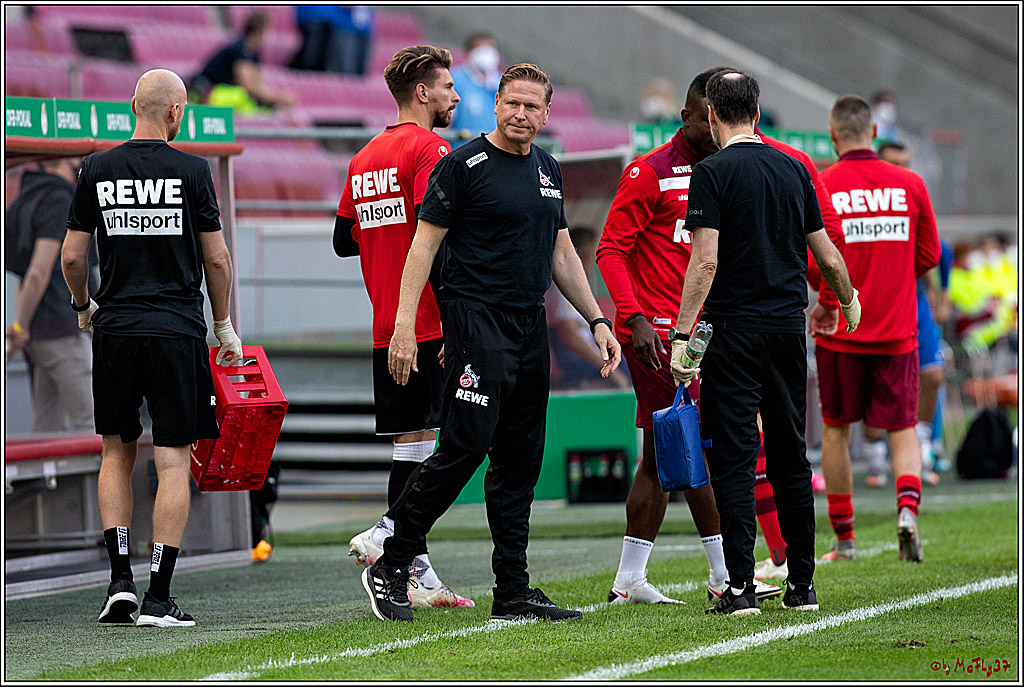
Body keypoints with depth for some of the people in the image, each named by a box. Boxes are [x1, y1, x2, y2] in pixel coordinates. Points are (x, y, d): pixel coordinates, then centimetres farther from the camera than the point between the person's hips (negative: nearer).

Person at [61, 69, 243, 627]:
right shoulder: (190, 170, -4)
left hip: (114, 330, 3)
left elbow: (71, 256, 4)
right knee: (173, 461, 0)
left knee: (117, 454, 16)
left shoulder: (98, 169, 2)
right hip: (176, 330, -3)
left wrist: (84, 307, 23)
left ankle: (119, 579, 6)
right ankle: (158, 597, -5)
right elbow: (216, 259, -1)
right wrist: (225, 326, 11)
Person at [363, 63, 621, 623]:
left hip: (530, 325, 7)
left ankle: (513, 592, 9)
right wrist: (404, 325, -15)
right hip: (476, 318, -7)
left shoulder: (547, 170, 16)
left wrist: (597, 320, 17)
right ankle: (389, 566, -4)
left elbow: (561, 255, 23)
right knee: (465, 446, -14)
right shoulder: (463, 166, -6)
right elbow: (425, 243, -7)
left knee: (520, 461, 6)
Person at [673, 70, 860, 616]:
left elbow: (705, 261, -16)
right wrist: (850, 304, 31)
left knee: (734, 458, -3)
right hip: (789, 325, 5)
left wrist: (682, 335, -15)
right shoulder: (793, 170, 9)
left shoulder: (713, 173, -8)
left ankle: (741, 587, -7)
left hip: (734, 330, -5)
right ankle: (802, 584, 14)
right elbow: (827, 257, 13)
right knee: (790, 456, 12)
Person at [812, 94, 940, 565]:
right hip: (897, 331, 1)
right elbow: (928, 257, 7)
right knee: (903, 428, 8)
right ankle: (908, 506, -18)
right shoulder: (910, 185, 0)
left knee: (835, 429, 13)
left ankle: (844, 538, 15)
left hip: (840, 330, -1)